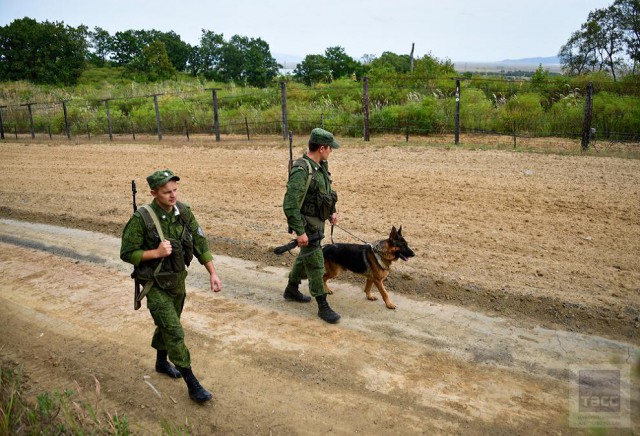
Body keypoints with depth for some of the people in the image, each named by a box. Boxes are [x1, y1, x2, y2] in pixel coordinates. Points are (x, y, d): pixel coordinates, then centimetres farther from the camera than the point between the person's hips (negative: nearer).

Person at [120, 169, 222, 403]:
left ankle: (161, 362, 48)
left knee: (168, 325, 24)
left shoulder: (184, 212, -8)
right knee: (174, 333, -6)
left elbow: (200, 243, -2)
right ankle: (192, 384, 5)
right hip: (155, 285, -5)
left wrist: (213, 273, -6)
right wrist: (156, 253, -27)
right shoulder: (141, 219, -22)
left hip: (178, 280, 5)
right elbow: (127, 253, -14)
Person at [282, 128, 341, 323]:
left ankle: (292, 290, 42)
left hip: (317, 222, 10)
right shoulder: (301, 171, -26)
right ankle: (323, 307, 8)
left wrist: (331, 211, 15)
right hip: (306, 225, -10)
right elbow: (290, 205, -27)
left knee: (305, 257, 23)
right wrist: (299, 231, -26)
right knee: (316, 265, -2)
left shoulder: (320, 166, 4)